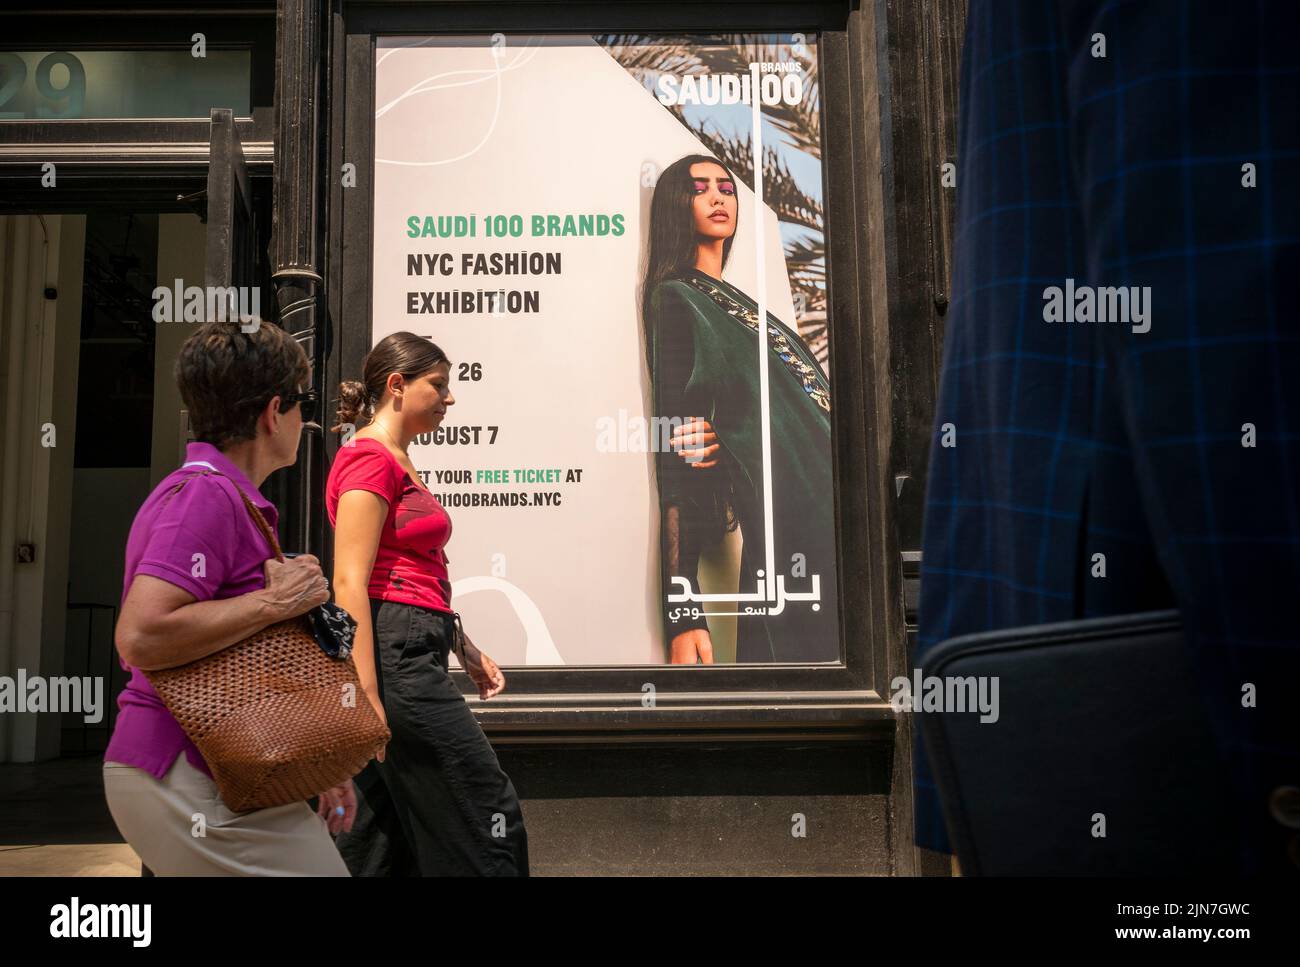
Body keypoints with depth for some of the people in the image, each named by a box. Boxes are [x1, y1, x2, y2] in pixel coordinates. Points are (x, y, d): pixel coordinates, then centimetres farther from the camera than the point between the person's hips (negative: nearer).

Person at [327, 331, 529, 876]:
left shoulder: (399, 464, 19)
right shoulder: (369, 458, -10)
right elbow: (349, 582, -18)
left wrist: (467, 652, 23)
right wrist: (368, 698, -22)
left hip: (414, 654, 10)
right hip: (393, 656, -10)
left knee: (380, 840, 14)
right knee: (489, 813, -3)